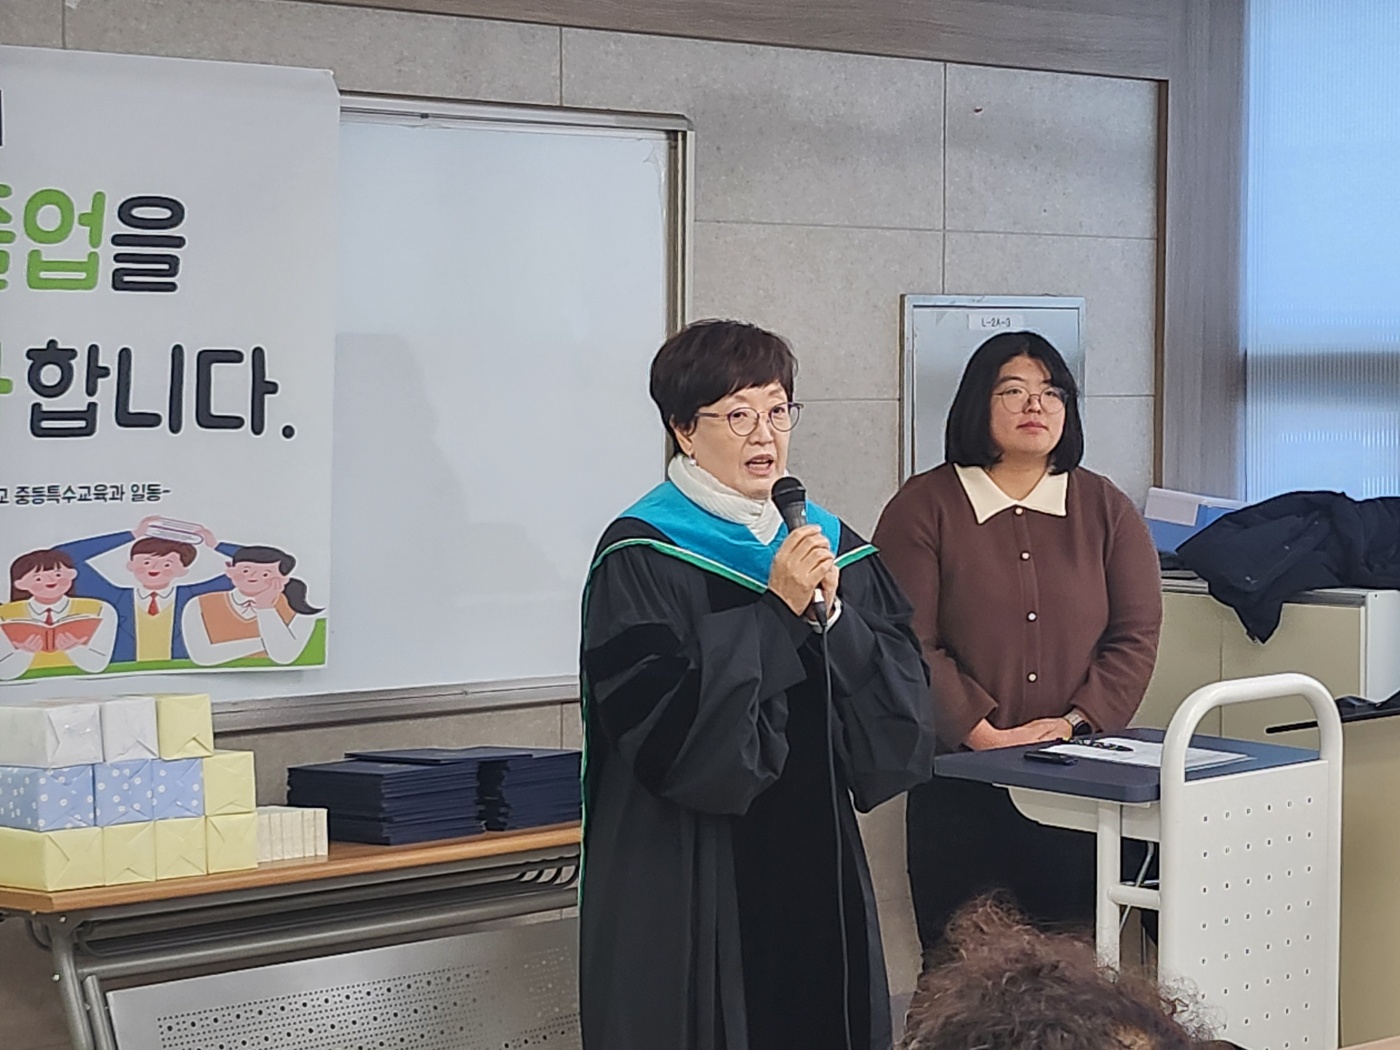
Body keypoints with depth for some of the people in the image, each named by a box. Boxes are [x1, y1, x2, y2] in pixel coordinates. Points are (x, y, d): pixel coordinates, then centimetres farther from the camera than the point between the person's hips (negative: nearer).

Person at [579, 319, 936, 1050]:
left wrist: (833, 616, -13)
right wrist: (775, 613, -20)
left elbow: (904, 706, 2)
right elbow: (664, 726, -19)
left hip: (812, 865, 5)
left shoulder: (836, 548, 9)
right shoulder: (640, 558, -8)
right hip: (687, 883, -5)